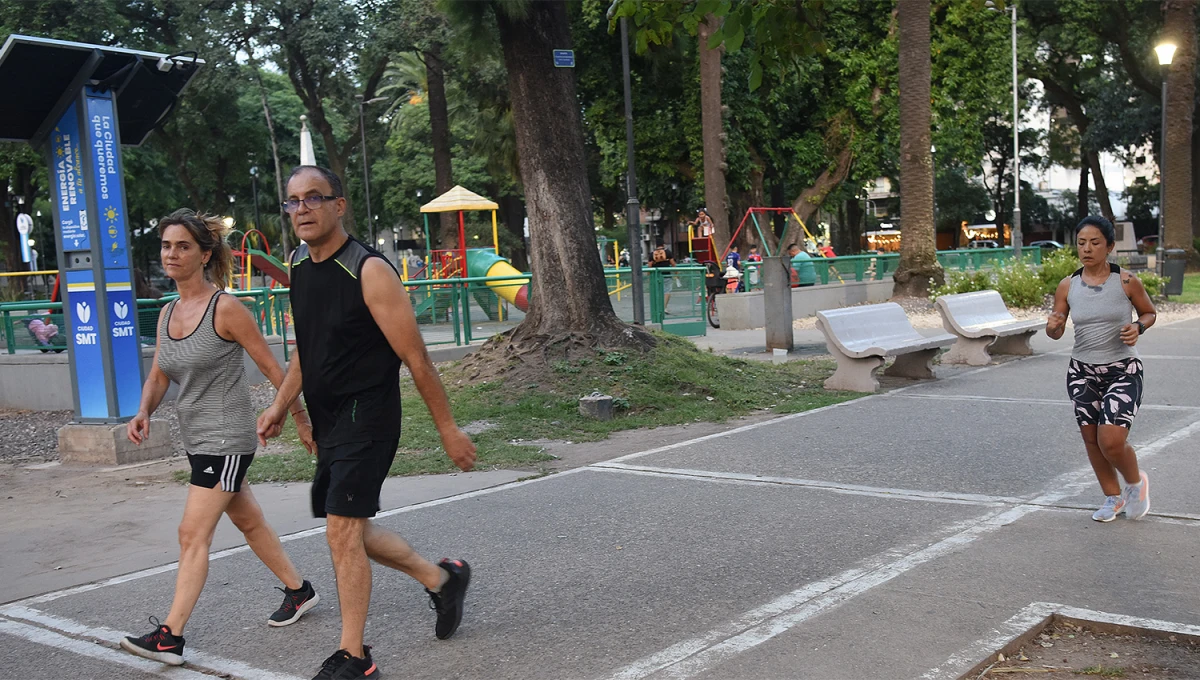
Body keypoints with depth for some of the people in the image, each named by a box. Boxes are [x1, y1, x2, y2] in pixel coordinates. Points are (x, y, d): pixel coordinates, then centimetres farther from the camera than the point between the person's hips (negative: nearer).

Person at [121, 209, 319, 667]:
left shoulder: (226, 309, -15)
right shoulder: (167, 314, 7)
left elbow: (272, 368, -11)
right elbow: (158, 376, 11)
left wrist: (302, 420, -7)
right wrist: (143, 413, -9)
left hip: (226, 439, -8)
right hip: (196, 437, 8)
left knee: (193, 535, -9)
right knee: (248, 521, 19)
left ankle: (170, 636, -4)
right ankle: (298, 590, 35)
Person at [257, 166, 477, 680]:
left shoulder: (369, 271, -17)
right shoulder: (299, 265, 7)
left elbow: (415, 358, -15)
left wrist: (448, 429, -12)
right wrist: (281, 405, 15)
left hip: (367, 418, -8)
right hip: (327, 420, 8)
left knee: (342, 533, -9)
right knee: (353, 532, 16)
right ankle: (442, 579, 36)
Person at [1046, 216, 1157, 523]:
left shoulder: (1126, 282, -9)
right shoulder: (1067, 286, -2)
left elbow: (1149, 313, 7)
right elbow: (1057, 332, 3)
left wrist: (1138, 327, -14)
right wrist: (1052, 326, -20)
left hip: (1122, 370, -3)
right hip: (1082, 371, 3)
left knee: (1111, 440, -15)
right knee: (1092, 439, 9)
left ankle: (1136, 483, 18)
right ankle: (1113, 497, 33)